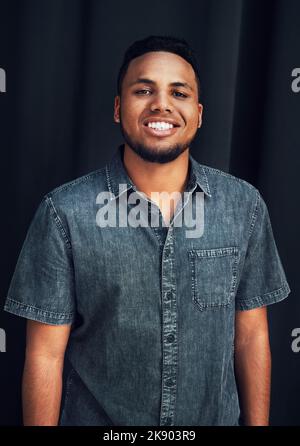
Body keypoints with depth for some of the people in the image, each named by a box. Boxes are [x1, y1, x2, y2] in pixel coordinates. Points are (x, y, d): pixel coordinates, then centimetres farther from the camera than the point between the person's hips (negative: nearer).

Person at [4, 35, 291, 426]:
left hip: (217, 417, 3)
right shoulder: (65, 212, -17)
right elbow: (46, 354, -12)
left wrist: (258, 422, 2)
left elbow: (251, 336, -2)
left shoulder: (245, 204, -9)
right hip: (95, 417, -2)